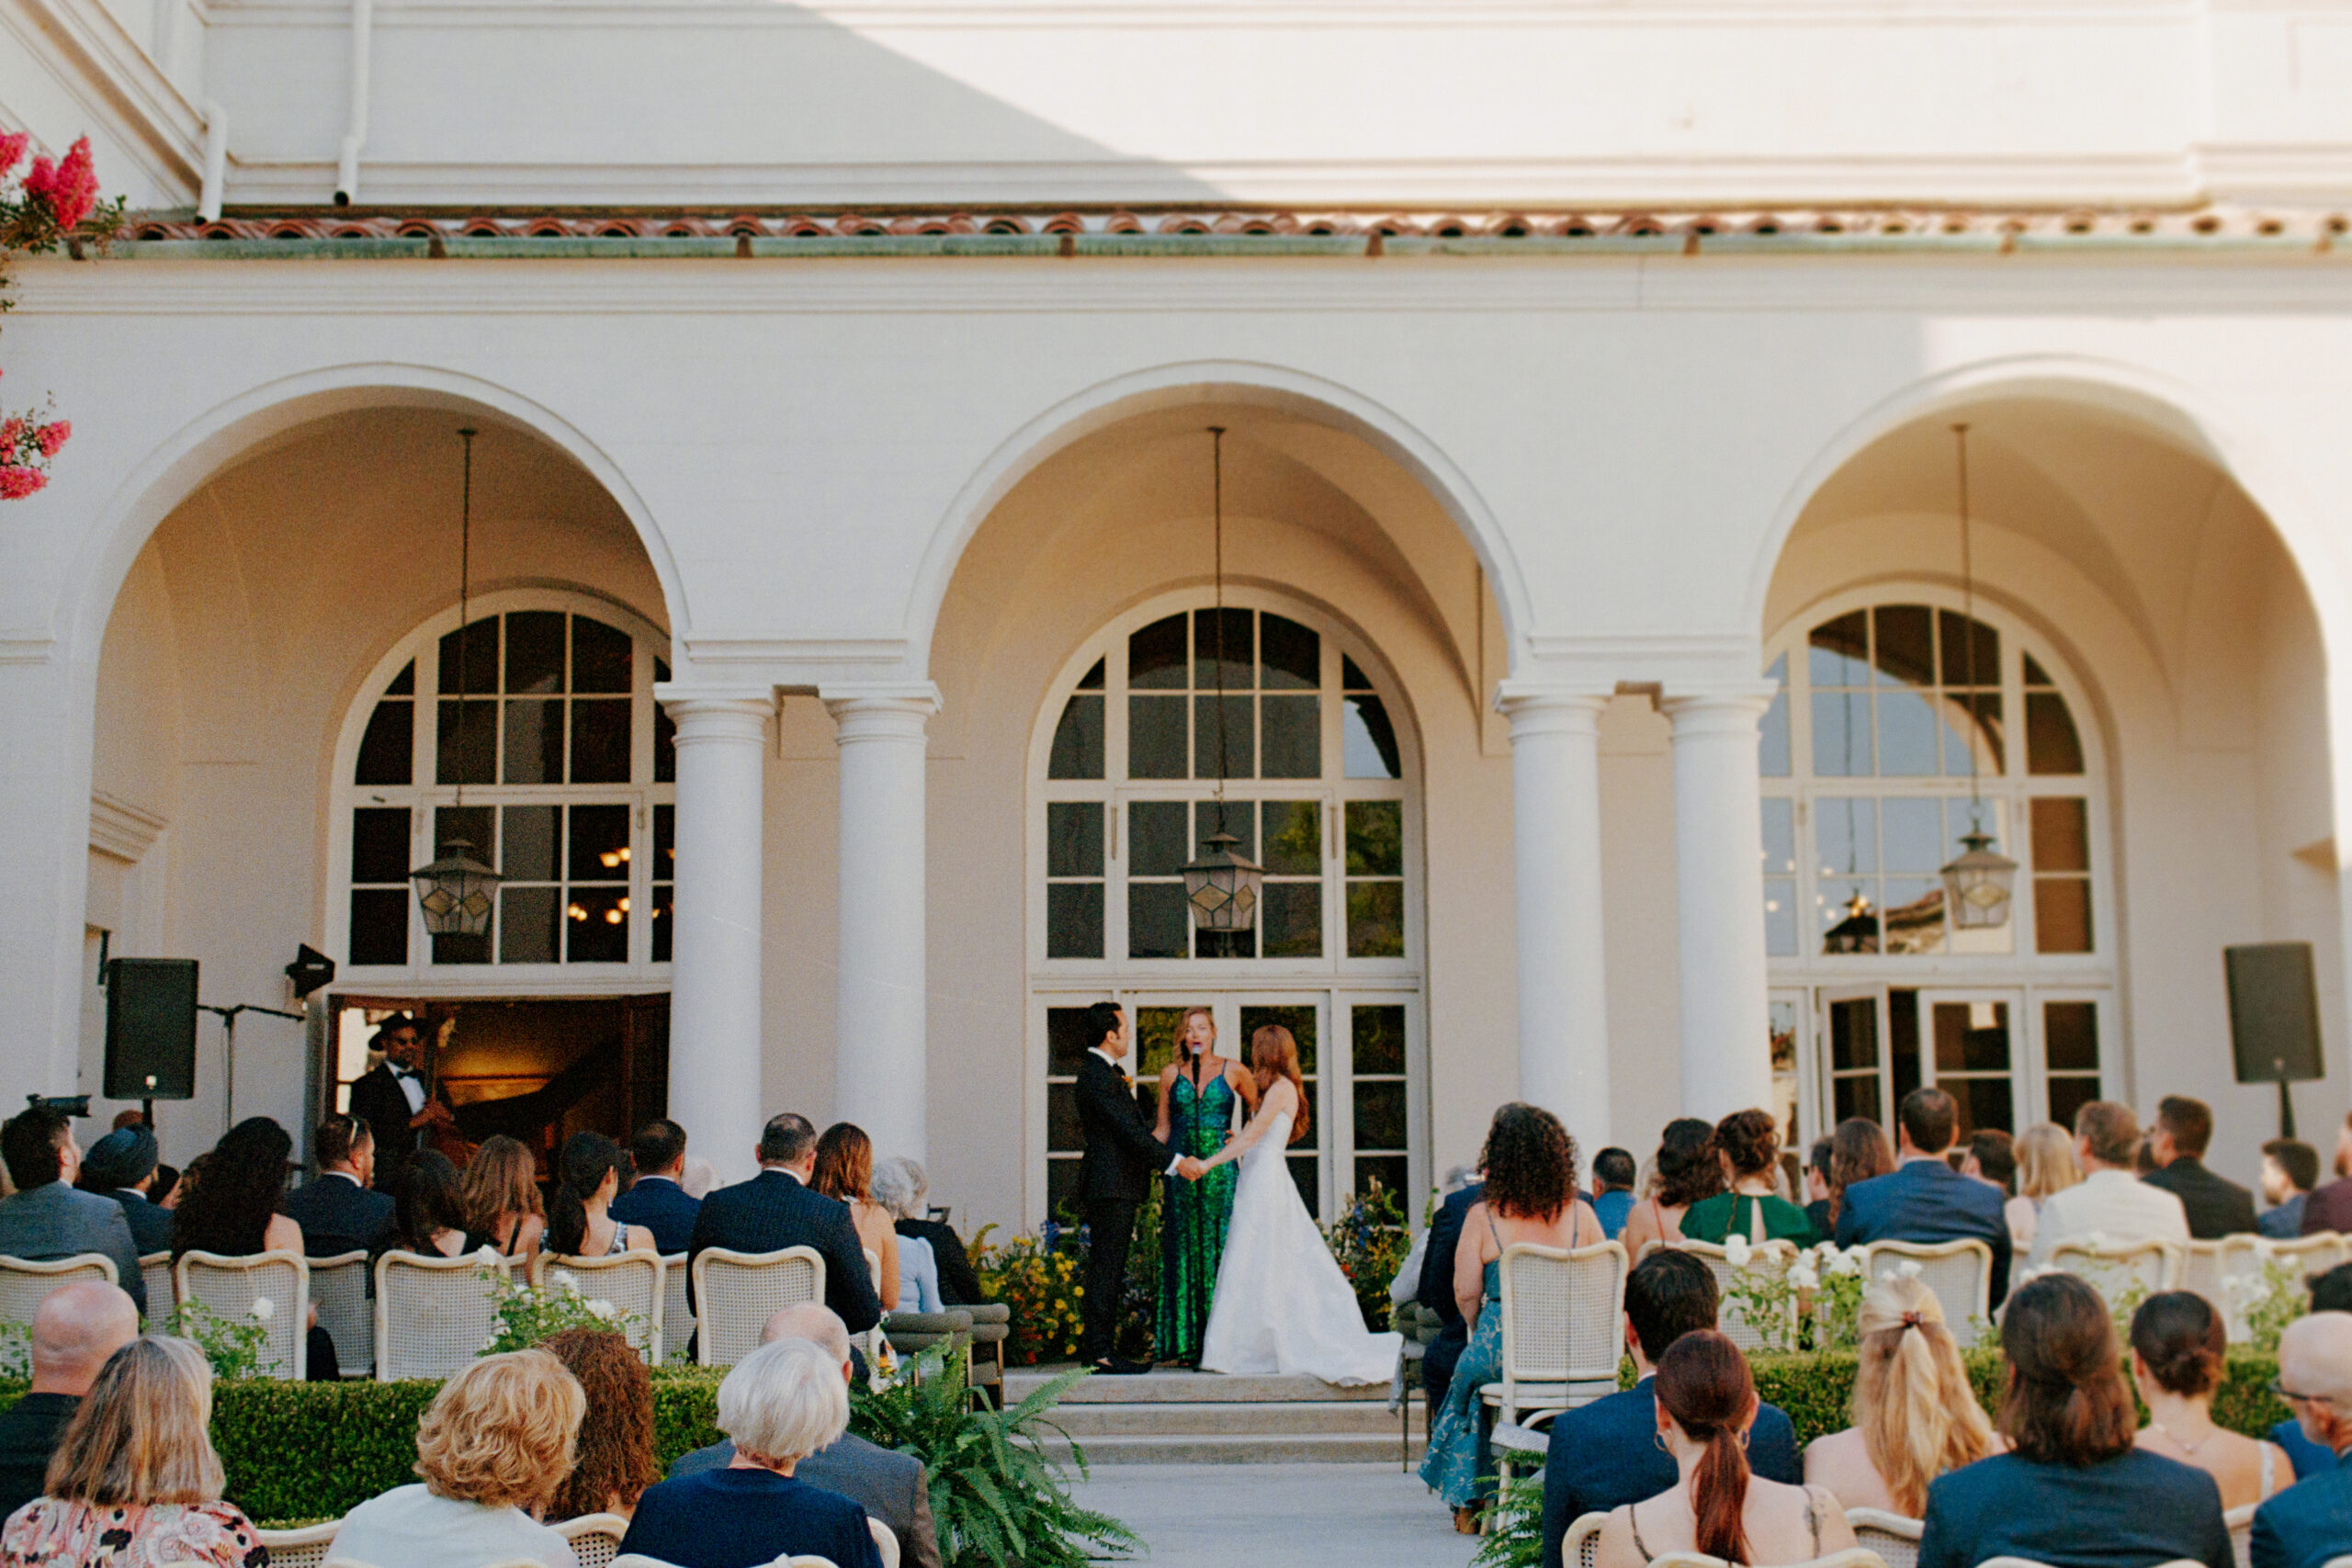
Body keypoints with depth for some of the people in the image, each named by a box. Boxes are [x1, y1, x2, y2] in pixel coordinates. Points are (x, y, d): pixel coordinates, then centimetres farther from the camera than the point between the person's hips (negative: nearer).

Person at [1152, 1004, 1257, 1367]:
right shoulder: (1171, 1074, 10)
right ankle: (1187, 1343, 2)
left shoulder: (1233, 1071, 6)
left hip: (1220, 1170, -1)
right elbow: (1163, 1129, 12)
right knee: (1184, 1250, -1)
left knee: (1222, 1248, -5)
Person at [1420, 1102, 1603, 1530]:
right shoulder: (1580, 1214, -1)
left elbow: (1465, 1294, -5)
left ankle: (1468, 1503, 28)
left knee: (1466, 1373, 27)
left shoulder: (1482, 1217, -8)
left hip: (1501, 1350, -3)